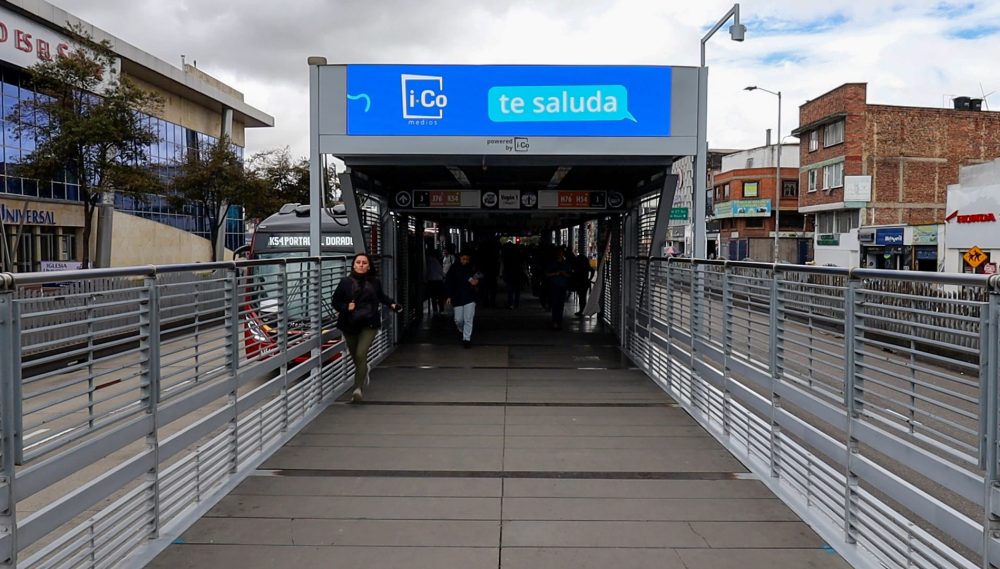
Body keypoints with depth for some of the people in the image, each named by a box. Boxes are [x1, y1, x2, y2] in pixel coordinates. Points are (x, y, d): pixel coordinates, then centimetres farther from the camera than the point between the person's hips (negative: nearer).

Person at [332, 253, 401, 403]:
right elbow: (336, 301, 1)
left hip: (369, 324, -1)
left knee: (361, 354, -18)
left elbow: (381, 296, 20)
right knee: (355, 357, 16)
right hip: (350, 325, 2)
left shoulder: (374, 282, 0)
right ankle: (364, 373, 50)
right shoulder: (345, 282, -5)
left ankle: (358, 389, -18)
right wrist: (346, 308, -17)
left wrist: (392, 304, 9)